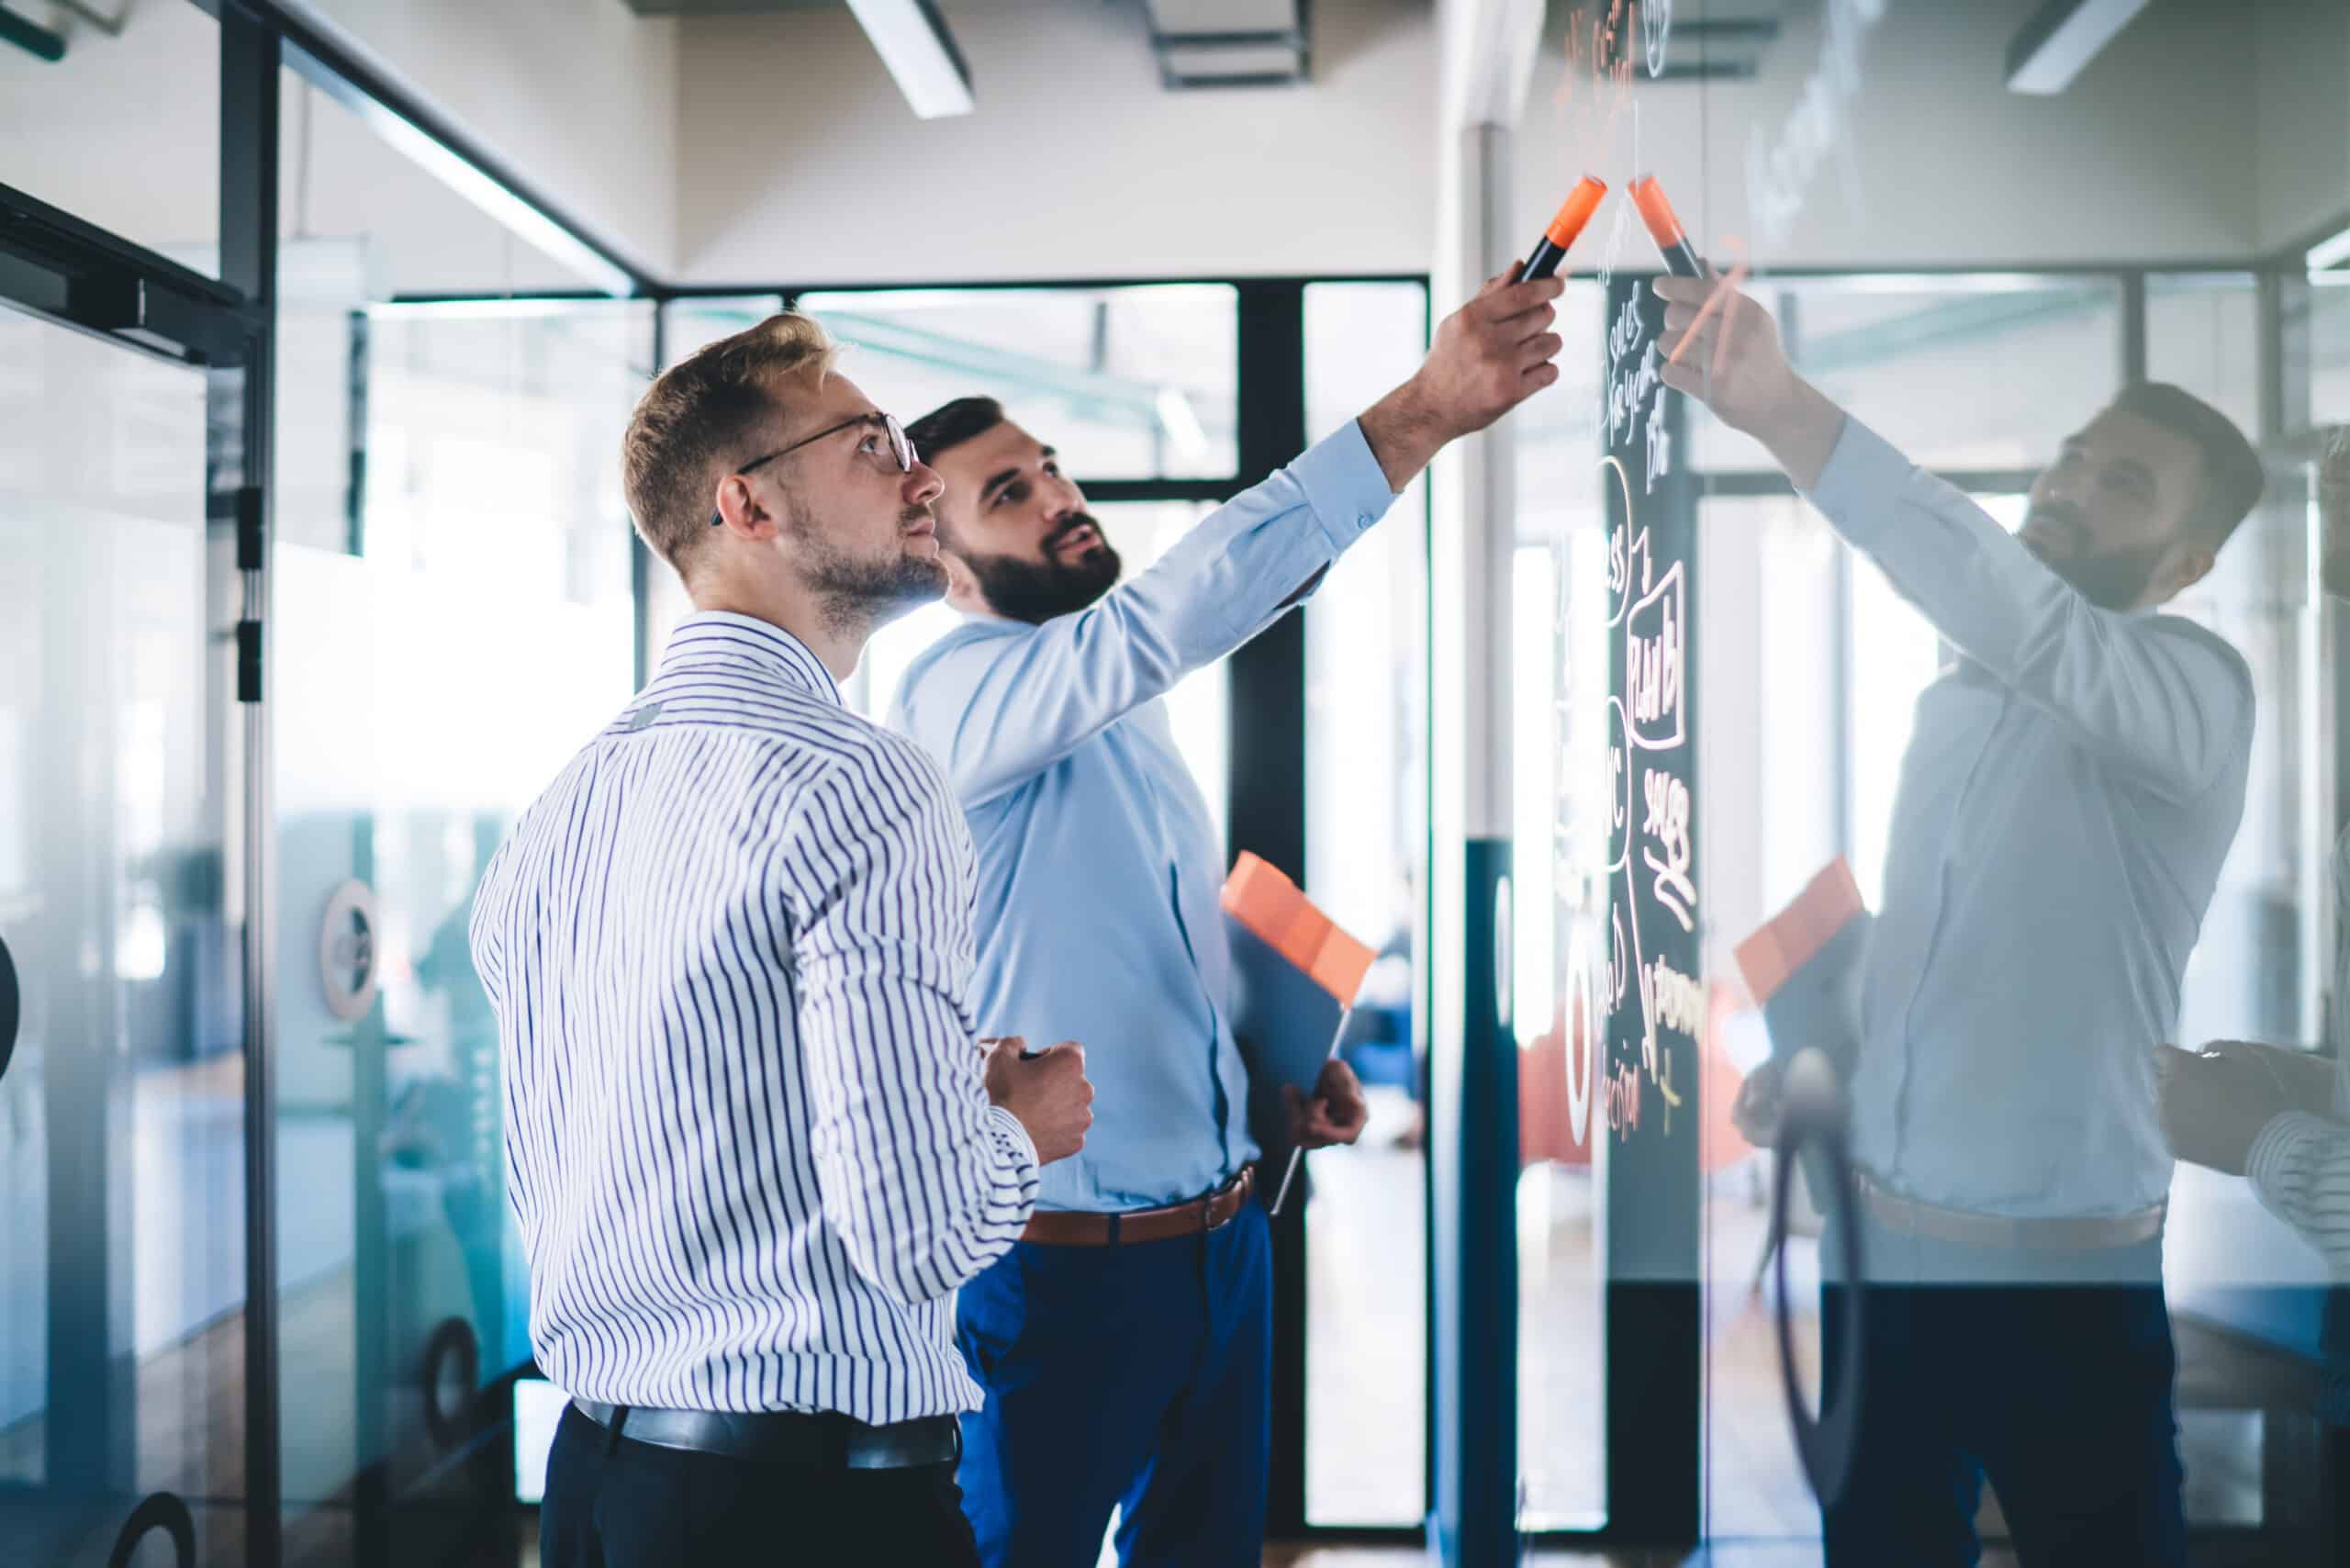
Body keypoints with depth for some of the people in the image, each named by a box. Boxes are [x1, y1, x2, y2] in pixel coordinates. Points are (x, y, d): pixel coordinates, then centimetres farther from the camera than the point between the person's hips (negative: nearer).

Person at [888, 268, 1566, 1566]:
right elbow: (1176, 612, -36)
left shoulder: (1120, 709, 11)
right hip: (1061, 1266, -8)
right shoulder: (956, 700, -17)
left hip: (1221, 1243, 8)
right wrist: (1419, 413, -41)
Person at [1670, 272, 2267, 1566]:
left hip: (2061, 1269, -6)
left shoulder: (2193, 690, -13)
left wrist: (1784, 412, -44)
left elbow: (2015, 613, -34)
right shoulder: (1953, 697, 11)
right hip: (1875, 1233, 6)